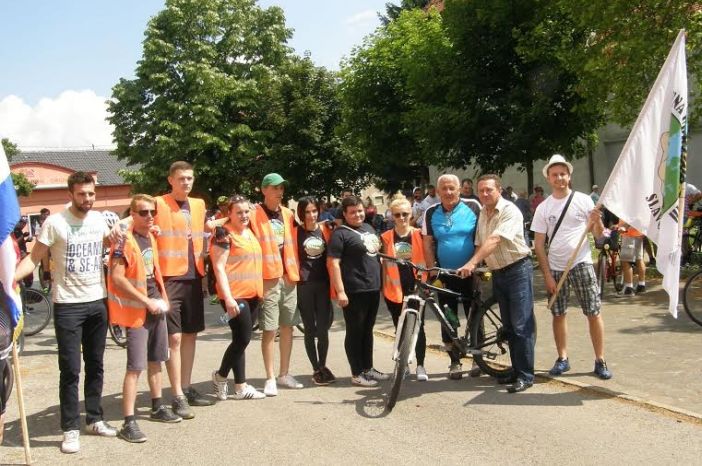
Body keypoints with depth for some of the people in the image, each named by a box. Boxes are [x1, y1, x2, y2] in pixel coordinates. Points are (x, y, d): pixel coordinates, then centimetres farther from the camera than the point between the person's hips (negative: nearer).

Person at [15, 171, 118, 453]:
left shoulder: (99, 219, 5)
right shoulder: (55, 222, -10)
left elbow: (111, 243, 27)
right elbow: (34, 258, -10)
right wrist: (10, 277, -24)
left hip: (98, 302, 5)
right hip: (68, 305, -5)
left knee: (95, 366, 14)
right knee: (70, 370, -3)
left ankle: (94, 419, 26)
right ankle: (70, 429, 7)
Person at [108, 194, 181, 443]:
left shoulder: (151, 237, 9)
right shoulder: (126, 241, -15)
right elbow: (117, 277, -22)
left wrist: (161, 299, 9)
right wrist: (147, 301, -19)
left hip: (156, 308, 8)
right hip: (137, 311, -8)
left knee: (155, 360, 18)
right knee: (135, 367, -9)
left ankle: (157, 408, 31)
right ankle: (129, 422, -5)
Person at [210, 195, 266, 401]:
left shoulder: (249, 232, 14)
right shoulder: (224, 234, -10)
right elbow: (219, 268, -15)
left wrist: (260, 289, 20)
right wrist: (227, 297, -21)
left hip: (253, 294, 8)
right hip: (235, 295, -8)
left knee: (241, 339, 11)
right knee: (243, 339, -5)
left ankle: (240, 386, 17)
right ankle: (220, 375, 15)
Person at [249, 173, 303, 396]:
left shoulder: (288, 214, 13)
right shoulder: (255, 215, -5)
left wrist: (294, 270, 14)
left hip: (288, 277, 6)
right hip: (268, 278, -6)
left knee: (287, 327, 12)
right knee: (269, 330, -2)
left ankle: (284, 374, 23)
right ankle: (270, 378, 7)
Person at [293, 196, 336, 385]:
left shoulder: (325, 228, 4)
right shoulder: (295, 232, -3)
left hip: (323, 284, 2)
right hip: (304, 286, -2)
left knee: (323, 327, 3)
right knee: (310, 329, 5)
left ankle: (323, 365, 20)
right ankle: (316, 369, 15)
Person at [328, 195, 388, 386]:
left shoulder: (368, 228, 14)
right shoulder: (340, 234, -11)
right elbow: (333, 263, -16)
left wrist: (380, 282, 20)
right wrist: (340, 291, -22)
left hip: (373, 289, 8)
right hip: (354, 291, -8)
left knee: (367, 330, 16)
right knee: (355, 332, 1)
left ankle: (368, 367, 26)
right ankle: (357, 373, 9)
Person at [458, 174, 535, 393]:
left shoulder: (509, 210, -16)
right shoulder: (483, 213, 10)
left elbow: (494, 240, -27)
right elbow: (480, 244, 11)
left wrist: (472, 263, -35)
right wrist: (479, 268, -1)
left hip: (517, 270, -8)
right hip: (497, 273, 8)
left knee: (521, 325, -8)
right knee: (508, 326, 12)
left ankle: (526, 375, -3)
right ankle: (516, 370, 21)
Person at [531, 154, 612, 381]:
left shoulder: (583, 200, -1)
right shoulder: (543, 208, 3)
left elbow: (598, 235, 0)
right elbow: (539, 244, 2)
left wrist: (597, 222, -23)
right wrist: (547, 275, -3)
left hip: (581, 263, -2)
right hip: (555, 268, 2)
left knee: (594, 313, -2)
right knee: (558, 314, 7)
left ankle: (600, 361, 5)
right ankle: (562, 359, 18)